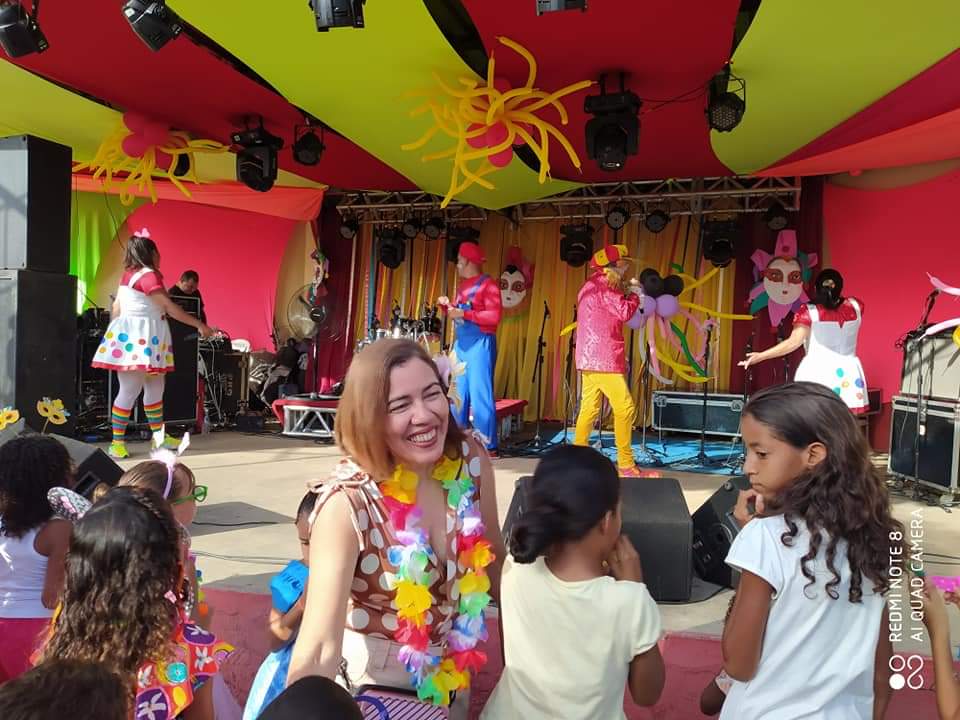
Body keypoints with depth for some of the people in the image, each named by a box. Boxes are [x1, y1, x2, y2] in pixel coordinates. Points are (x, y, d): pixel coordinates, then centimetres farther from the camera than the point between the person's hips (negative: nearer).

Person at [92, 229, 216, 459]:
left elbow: (116, 307, 17)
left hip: (143, 340, 10)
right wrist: (199, 325, -12)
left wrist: (115, 333, 23)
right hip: (138, 340, -10)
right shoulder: (148, 275, -13)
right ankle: (117, 442, -2)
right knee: (130, 391, -6)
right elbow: (170, 307, -16)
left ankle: (158, 436, 22)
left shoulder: (128, 274, 14)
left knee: (155, 389, 14)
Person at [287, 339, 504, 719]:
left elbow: (493, 562, 0)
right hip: (373, 676, -4)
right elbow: (319, 648, -32)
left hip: (452, 669, 4)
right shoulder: (347, 504, -28)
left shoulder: (470, 460, -16)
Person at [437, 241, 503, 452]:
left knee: (479, 393, -8)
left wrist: (464, 314, -19)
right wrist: (447, 306, 8)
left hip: (480, 343, -8)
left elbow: (494, 316, -18)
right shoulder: (462, 286, 17)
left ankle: (487, 444, -3)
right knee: (458, 393, 10)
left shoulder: (488, 284, -7)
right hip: (461, 343, 8)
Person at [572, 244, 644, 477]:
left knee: (589, 408, 10)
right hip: (603, 359, -11)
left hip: (589, 358, 11)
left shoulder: (590, 286, 20)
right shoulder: (603, 286, -11)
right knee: (625, 408, -8)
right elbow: (624, 312, -17)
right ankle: (626, 465, -5)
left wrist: (626, 293, 14)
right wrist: (634, 294, -2)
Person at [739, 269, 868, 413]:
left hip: (816, 373, -3)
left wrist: (761, 356, -13)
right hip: (848, 373, 3)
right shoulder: (855, 306, 5)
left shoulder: (808, 311, -6)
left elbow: (794, 342, -14)